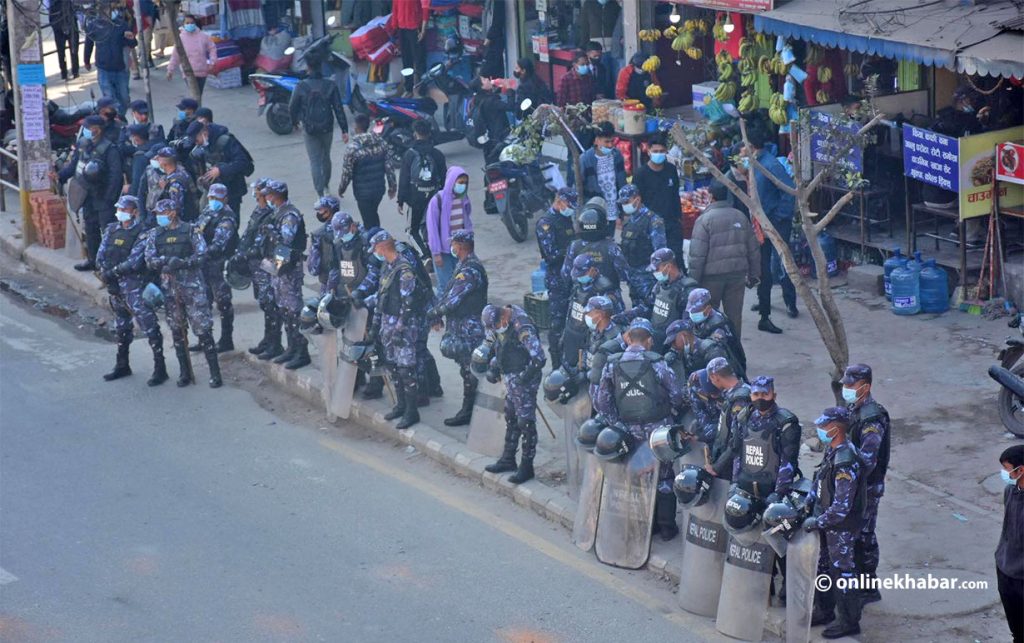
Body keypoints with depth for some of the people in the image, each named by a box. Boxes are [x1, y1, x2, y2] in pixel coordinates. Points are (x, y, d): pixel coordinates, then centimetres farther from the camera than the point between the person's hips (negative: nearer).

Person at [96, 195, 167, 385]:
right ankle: (122, 366, 32)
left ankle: (160, 368, -9)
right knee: (121, 327, 19)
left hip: (135, 285, -7)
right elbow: (100, 257, 6)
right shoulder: (111, 230, 10)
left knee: (149, 325, -10)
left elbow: (134, 261, -19)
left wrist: (113, 271, -17)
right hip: (115, 285, 7)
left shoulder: (142, 233, -11)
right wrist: (107, 275, -10)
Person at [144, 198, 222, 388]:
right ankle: (185, 373, 18)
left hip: (192, 285, -4)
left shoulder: (190, 230, -2)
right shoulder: (155, 235, 9)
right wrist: (166, 260, -17)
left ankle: (215, 373, -5)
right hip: (169, 288, 4)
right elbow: (150, 260, 0)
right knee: (177, 331, 8)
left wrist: (182, 262, -22)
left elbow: (201, 254, -9)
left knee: (203, 328, -8)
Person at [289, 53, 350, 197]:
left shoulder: (301, 86, -12)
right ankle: (325, 186, 38)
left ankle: (321, 193, -3)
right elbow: (339, 109, -8)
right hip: (327, 128, 2)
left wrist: (295, 121, 20)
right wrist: (344, 130, -3)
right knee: (326, 158, 22)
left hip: (309, 129, -2)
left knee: (315, 161, 3)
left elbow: (292, 108, -1)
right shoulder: (331, 85, -10)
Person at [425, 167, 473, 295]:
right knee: (445, 286, -4)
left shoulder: (464, 199, 2)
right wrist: (436, 253, -11)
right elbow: (432, 228, -11)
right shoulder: (438, 201, -14)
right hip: (443, 250, -5)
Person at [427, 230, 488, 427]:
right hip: (461, 327, 10)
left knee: (469, 370, -1)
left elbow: (452, 301, -24)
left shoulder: (470, 270, -22)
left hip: (469, 329, -10)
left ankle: (468, 412, 5)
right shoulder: (463, 266, 11)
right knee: (468, 368, 15)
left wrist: (432, 314, -11)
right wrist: (437, 315, 5)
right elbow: (448, 293, 15)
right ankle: (468, 409, 23)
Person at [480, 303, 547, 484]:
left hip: (523, 379, -9)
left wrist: (525, 378, -20)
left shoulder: (522, 328, -28)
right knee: (510, 418, 19)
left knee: (526, 422, -2)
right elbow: (491, 342, 20)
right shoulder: (495, 322, -1)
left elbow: (539, 358, -30)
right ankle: (508, 459, 32)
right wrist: (492, 365, 9)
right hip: (510, 378, 9)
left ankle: (526, 467, 7)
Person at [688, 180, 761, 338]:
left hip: (712, 274, -4)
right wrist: (754, 275, 20)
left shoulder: (704, 219, -11)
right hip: (737, 274, 4)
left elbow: (697, 255, -12)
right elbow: (753, 249, 11)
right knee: (734, 314, 9)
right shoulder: (741, 217, 5)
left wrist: (693, 280, -5)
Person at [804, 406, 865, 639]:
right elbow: (819, 479, 16)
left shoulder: (845, 463, -29)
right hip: (827, 523, 9)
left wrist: (816, 522, -20)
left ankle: (849, 622, 17)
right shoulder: (831, 450, 0)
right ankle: (824, 611, 38)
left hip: (841, 528, -9)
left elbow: (841, 507, -28)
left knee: (842, 571, 3)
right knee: (822, 567, 21)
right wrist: (808, 501, 4)